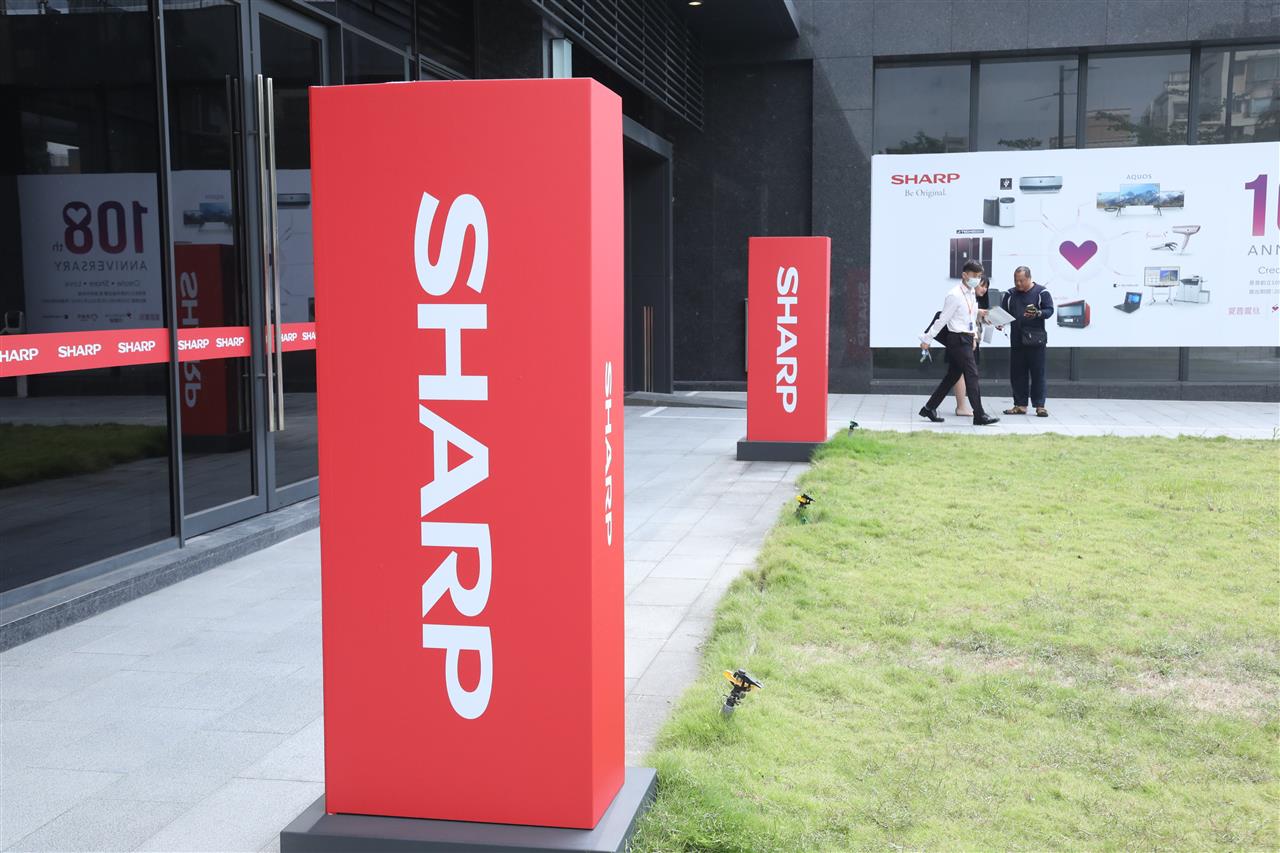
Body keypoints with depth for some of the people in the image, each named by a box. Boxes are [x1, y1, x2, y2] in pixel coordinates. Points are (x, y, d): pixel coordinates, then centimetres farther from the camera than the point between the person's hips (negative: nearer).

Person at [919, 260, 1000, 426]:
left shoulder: (971, 294, 13)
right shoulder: (954, 295, -13)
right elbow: (943, 319, -12)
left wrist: (974, 336, 16)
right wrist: (927, 339, -9)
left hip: (967, 339, 9)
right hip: (958, 339, -9)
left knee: (952, 376, 12)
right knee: (971, 375, -9)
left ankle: (929, 409, 20)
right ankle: (979, 416, -6)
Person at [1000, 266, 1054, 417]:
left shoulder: (1041, 292, 1)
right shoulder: (1010, 294, 12)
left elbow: (1049, 310, -4)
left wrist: (1037, 313, -23)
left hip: (1035, 340, -4)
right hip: (1016, 340, 4)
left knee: (1037, 374, -3)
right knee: (1017, 374, 5)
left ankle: (1039, 406, 1)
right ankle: (1020, 405, 13)